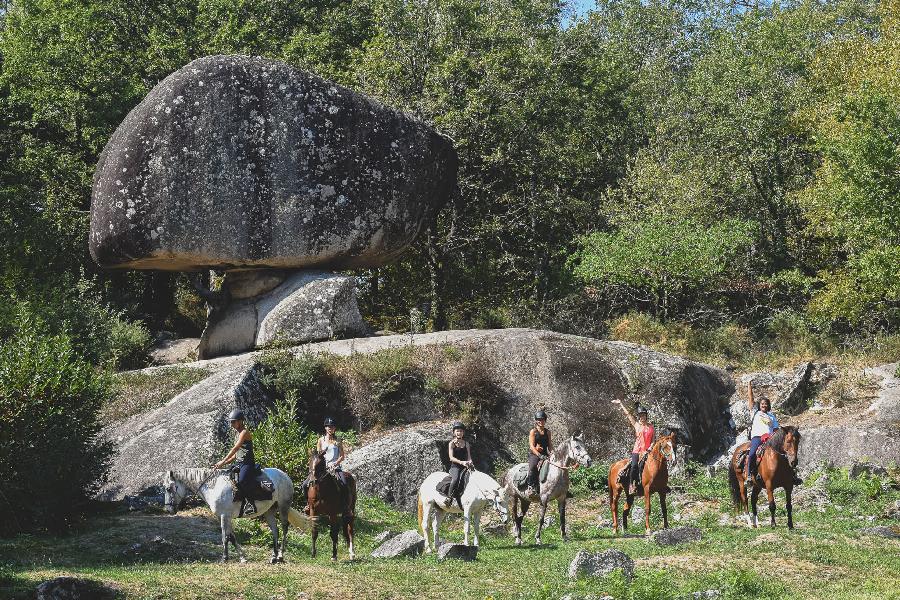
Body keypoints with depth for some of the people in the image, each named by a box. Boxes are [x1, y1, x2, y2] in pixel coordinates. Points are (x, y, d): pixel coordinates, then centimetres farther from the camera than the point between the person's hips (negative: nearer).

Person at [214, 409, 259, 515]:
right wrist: (224, 463, 11)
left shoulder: (244, 432, -9)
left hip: (247, 463, -10)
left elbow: (235, 449, -18)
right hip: (238, 463, 10)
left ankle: (250, 504, -28)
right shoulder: (239, 434, 19)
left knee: (242, 481, -32)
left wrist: (223, 461, -20)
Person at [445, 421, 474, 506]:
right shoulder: (452, 443, 4)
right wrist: (461, 462, -20)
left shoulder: (466, 443, 16)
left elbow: (469, 456, 16)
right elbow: (451, 458, -6)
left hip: (464, 467, 4)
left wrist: (470, 462, -7)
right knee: (455, 479, -33)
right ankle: (449, 497, -29)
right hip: (455, 467, -4)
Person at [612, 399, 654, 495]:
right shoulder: (636, 425, 9)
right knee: (634, 466, -22)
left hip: (647, 451, 2)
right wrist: (620, 404, 14)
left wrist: (651, 447, -7)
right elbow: (627, 414, 11)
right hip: (637, 450, -2)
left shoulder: (651, 426, 13)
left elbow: (653, 439, 13)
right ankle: (631, 485, -18)